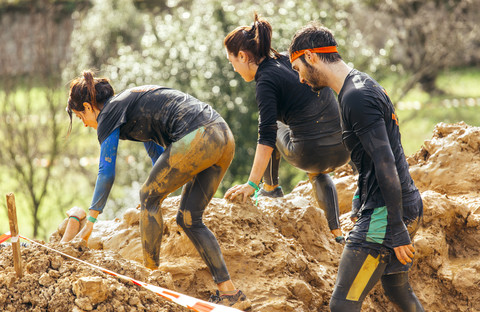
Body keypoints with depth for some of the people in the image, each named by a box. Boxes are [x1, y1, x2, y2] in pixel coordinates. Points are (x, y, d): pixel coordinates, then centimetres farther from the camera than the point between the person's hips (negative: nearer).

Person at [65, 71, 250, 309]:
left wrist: (91, 220, 13)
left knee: (149, 197, 9)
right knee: (189, 219, 13)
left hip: (196, 138, -9)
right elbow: (157, 153, 42)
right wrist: (160, 187, 52)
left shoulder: (109, 113, 4)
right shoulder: (131, 103, 30)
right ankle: (229, 292, 8)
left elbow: (106, 173, 6)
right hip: (225, 137, 9)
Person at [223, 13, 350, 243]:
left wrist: (252, 184, -17)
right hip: (342, 151, 7)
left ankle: (270, 187, 37)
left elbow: (266, 138, -16)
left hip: (311, 154, -7)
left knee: (274, 130, 22)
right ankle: (336, 233, 25)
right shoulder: (287, 61, 12)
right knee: (318, 174, 39)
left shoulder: (266, 81, -10)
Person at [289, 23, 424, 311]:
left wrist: (397, 231, -21)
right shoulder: (365, 85, 15)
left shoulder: (356, 97, -18)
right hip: (410, 206, 11)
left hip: (386, 212, -11)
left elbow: (386, 164, -22)